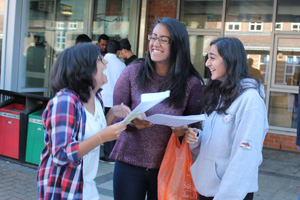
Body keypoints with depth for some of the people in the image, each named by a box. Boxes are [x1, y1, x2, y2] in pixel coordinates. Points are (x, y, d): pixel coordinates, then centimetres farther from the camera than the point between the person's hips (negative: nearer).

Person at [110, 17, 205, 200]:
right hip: (129, 162, 0)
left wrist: (184, 130, -20)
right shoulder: (134, 71, -4)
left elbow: (194, 123, 3)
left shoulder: (191, 82, -5)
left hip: (167, 166, 0)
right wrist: (132, 121, -24)